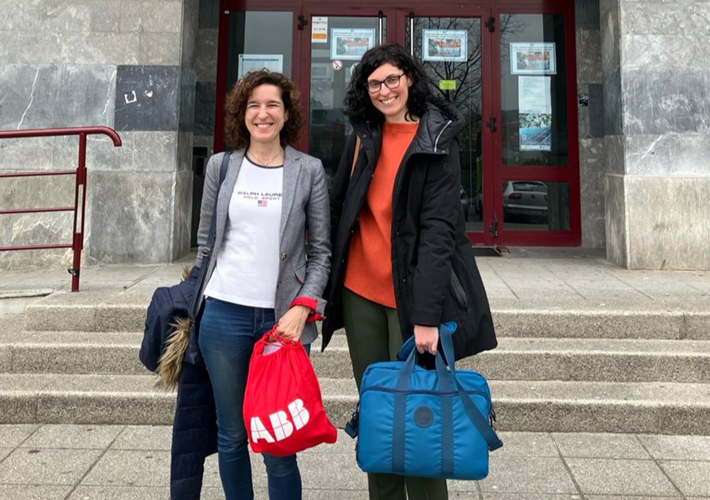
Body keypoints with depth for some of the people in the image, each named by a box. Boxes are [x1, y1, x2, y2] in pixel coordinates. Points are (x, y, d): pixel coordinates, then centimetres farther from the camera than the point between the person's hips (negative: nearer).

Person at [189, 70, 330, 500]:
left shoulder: (309, 170, 1)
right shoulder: (221, 166, 7)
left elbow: (321, 251, 2)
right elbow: (205, 241, 14)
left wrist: (302, 308, -9)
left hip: (282, 318, -2)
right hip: (224, 314, 2)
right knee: (231, 435, 12)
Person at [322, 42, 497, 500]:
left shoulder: (438, 144, -6)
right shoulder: (364, 136, 8)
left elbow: (437, 231, -15)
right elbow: (340, 208, 12)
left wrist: (426, 316, -22)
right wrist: (326, 280, 7)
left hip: (411, 293, -4)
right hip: (359, 290, 5)